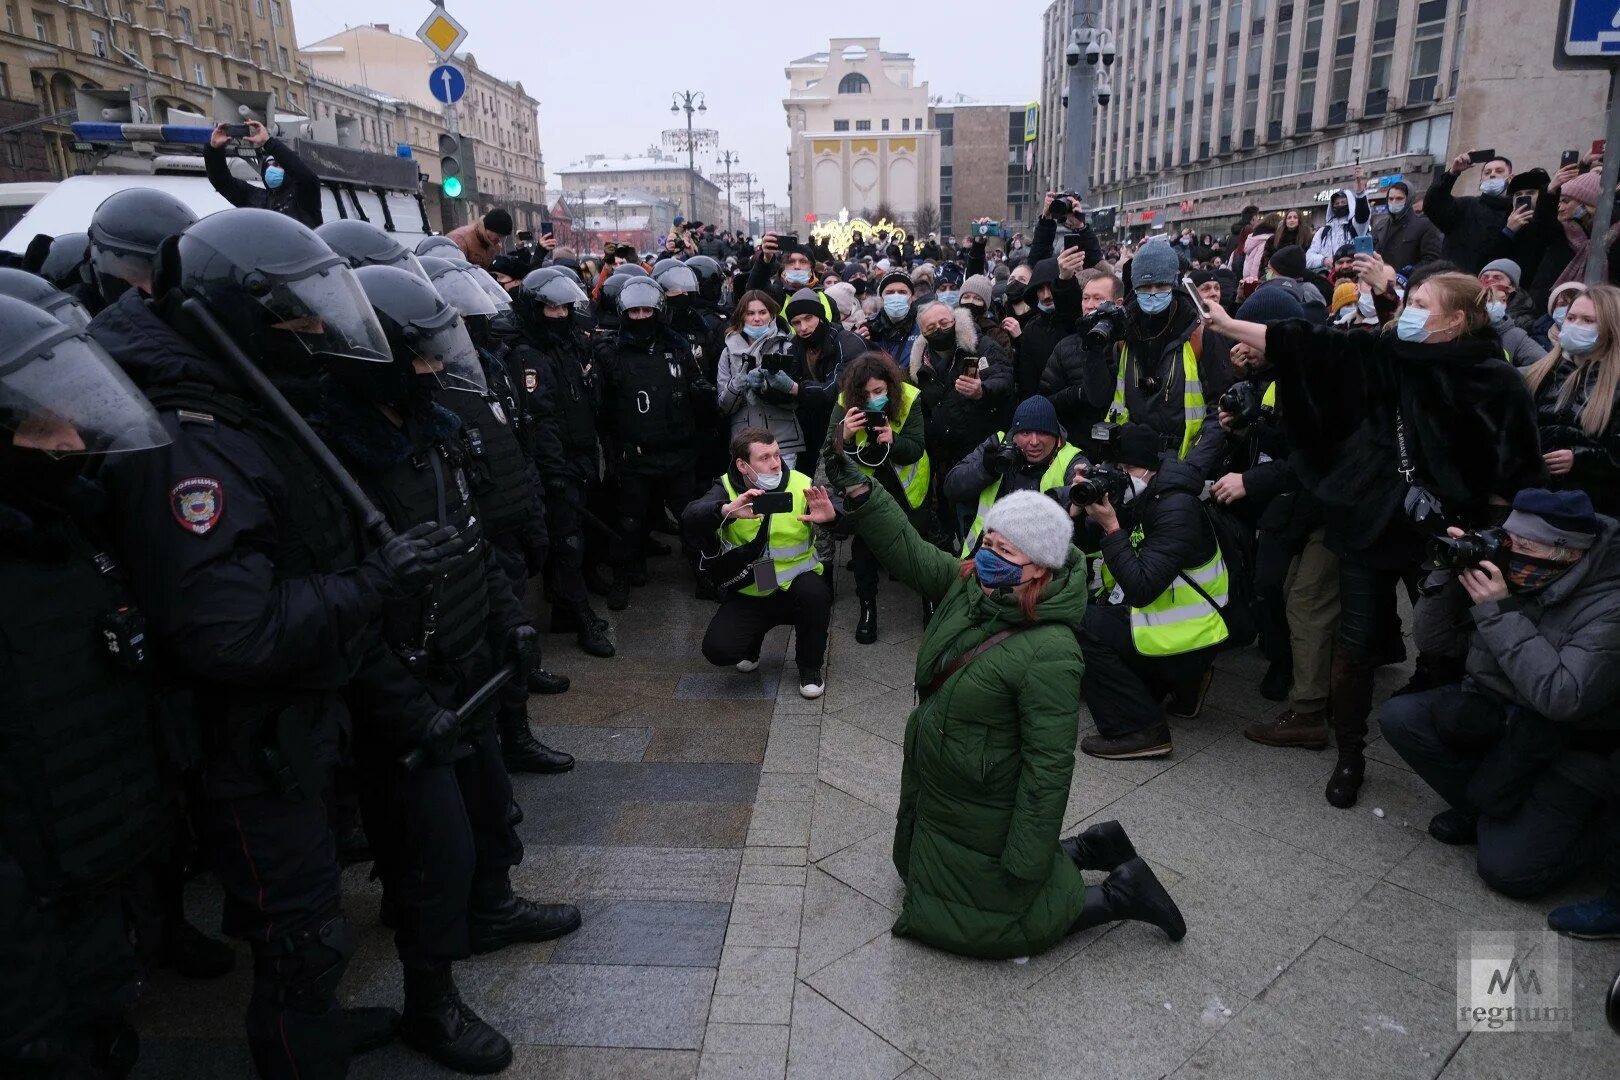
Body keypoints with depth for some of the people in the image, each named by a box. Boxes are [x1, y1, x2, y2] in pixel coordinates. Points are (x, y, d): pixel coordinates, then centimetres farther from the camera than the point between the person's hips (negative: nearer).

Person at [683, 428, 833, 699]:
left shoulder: (802, 485, -10)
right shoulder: (727, 488, -8)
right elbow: (690, 518, -27)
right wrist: (727, 510, -48)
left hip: (795, 587, 0)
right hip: (749, 593, 1)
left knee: (814, 592, -34)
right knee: (717, 650, -20)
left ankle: (810, 666, -6)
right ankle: (753, 636, 19)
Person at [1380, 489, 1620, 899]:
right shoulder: (1508, 569, -7)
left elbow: (1562, 698, -34)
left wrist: (1500, 611, -31)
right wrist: (1451, 573, -14)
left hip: (1570, 746, -6)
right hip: (1494, 709, 6)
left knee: (1506, 869, -13)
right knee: (1399, 716, -14)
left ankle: (1585, 826, 17)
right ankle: (1482, 807, 5)